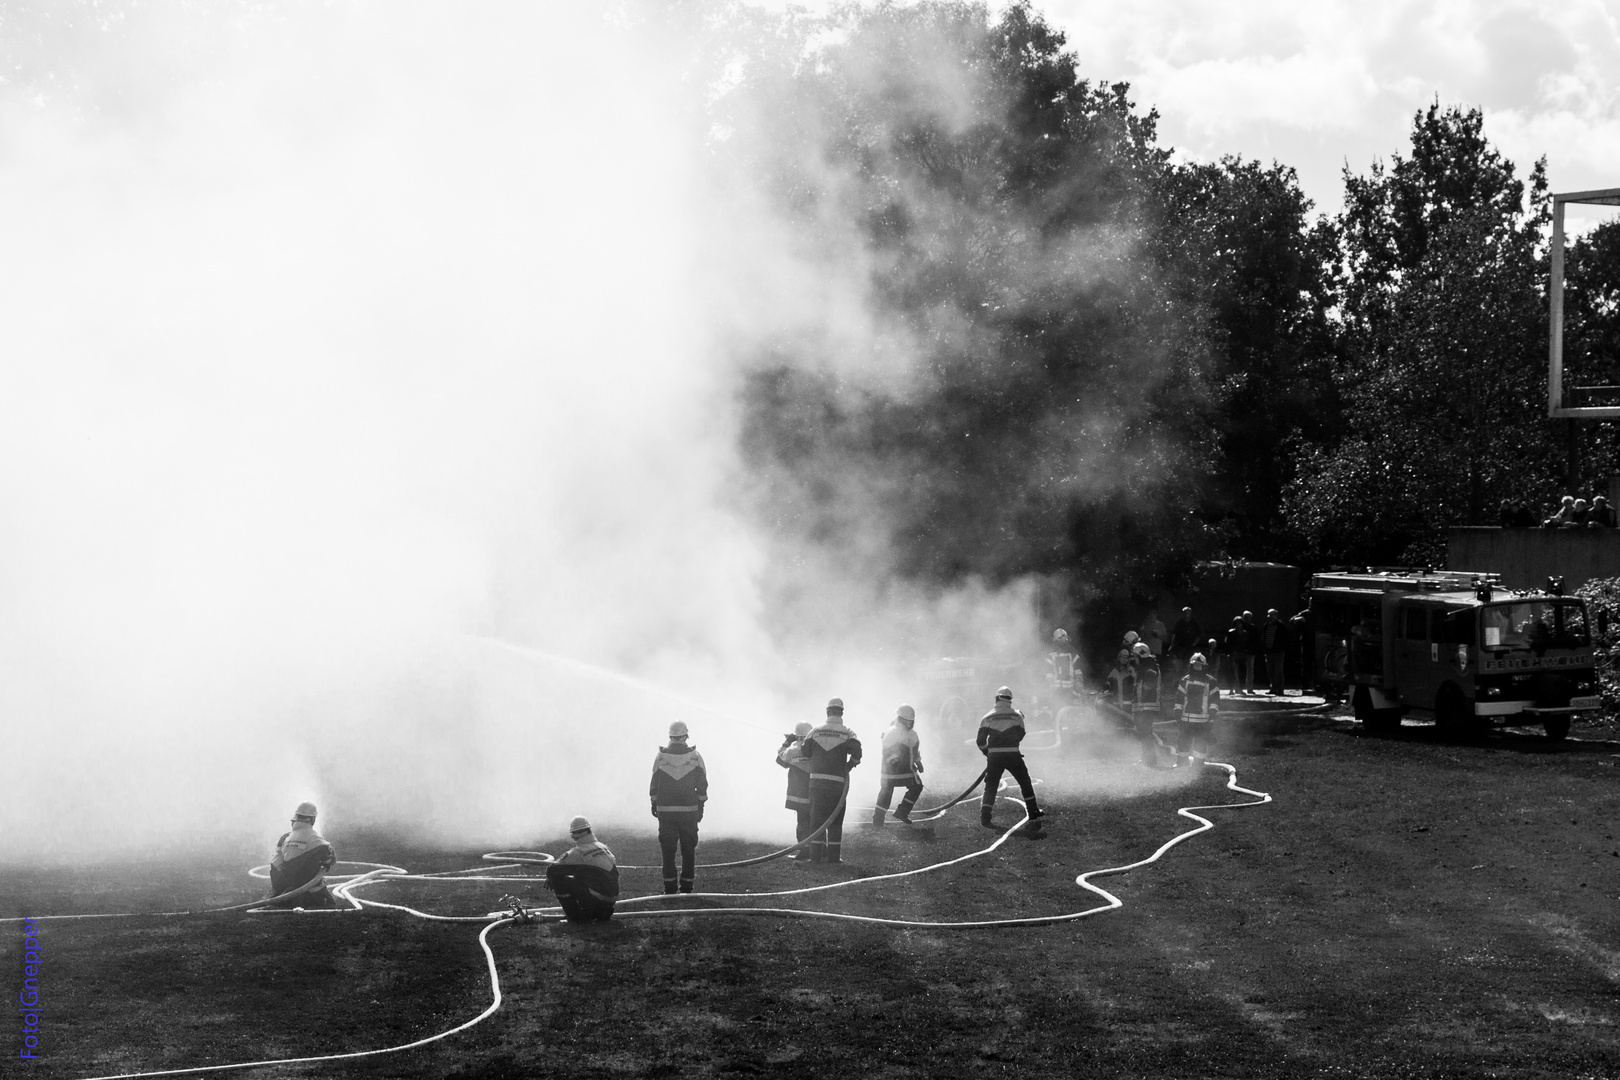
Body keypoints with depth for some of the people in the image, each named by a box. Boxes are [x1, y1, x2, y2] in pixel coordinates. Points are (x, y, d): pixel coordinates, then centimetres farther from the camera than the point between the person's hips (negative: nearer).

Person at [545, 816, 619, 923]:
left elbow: (551, 870, -7)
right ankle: (604, 913, 17)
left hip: (595, 899, -7)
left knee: (558, 879, -1)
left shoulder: (577, 853, -9)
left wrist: (550, 879, 19)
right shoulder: (603, 847, 11)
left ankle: (575, 916, 0)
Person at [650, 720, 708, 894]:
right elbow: (702, 785, 1)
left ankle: (669, 885, 4)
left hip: (665, 810, 0)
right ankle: (687, 885, 7)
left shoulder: (661, 756, -3)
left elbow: (654, 784, 4)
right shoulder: (694, 756, -3)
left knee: (668, 849, 6)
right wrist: (700, 806, 11)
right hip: (689, 809, 0)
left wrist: (654, 804, 16)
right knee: (688, 849, 7)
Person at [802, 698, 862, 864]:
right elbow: (856, 753, -15)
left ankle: (816, 856, 2)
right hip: (838, 781, -1)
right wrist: (848, 766, 3)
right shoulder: (847, 734, -2)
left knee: (817, 819, 5)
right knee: (835, 821, 7)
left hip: (816, 780, 1)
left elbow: (806, 752, 5)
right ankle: (834, 856, 6)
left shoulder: (816, 732, 4)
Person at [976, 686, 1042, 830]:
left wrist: (988, 753, 17)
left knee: (991, 786, 7)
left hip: (994, 756, 1)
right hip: (1013, 755, -1)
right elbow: (1020, 736, 6)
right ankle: (1034, 815, 14)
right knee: (1025, 783, 13)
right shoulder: (1016, 715, 2)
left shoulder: (987, 717, 3)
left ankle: (985, 817, -5)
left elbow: (980, 740, 2)